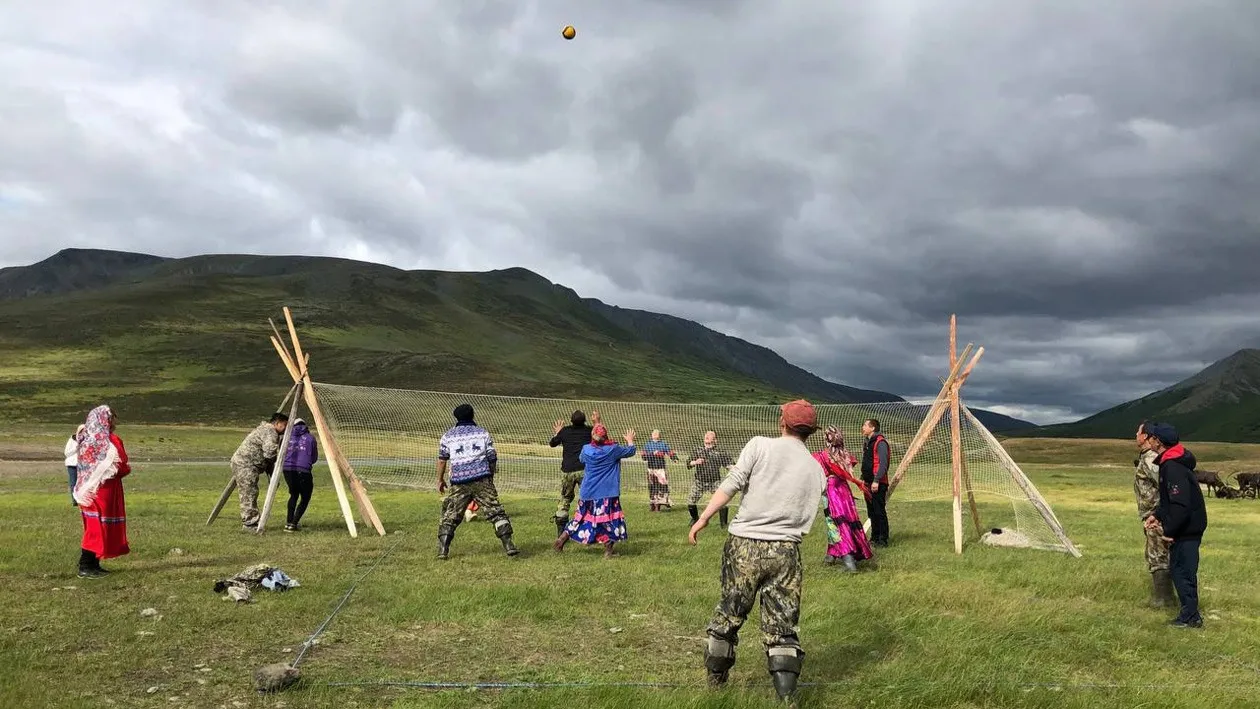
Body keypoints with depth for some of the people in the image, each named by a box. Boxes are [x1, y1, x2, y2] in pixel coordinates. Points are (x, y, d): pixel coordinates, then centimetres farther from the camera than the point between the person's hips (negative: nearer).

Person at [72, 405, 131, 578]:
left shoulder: (85, 440, 9)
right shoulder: (111, 441, -14)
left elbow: (81, 464, 17)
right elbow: (120, 466, -17)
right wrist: (128, 469, 4)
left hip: (88, 491, 8)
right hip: (104, 491, -8)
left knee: (93, 526, 14)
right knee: (99, 527, -3)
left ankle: (93, 565, 17)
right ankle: (86, 567, -2)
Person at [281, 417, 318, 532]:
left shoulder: (288, 437, 17)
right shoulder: (310, 438, 12)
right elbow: (314, 459, 16)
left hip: (288, 470, 3)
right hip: (303, 471, -3)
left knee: (294, 494, 25)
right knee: (305, 498, 13)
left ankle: (289, 522, 20)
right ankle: (293, 524, 2)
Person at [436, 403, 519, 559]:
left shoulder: (448, 435, 10)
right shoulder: (483, 433, 11)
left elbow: (442, 459, 10)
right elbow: (492, 458, 10)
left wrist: (440, 479, 22)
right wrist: (491, 477, 23)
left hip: (459, 483, 0)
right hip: (482, 480, 0)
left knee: (450, 516, 10)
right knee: (496, 511, 2)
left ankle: (442, 550, 6)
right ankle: (508, 545, -5)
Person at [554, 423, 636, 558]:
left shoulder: (586, 449, -2)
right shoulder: (613, 449, -9)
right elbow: (630, 451, 6)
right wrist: (630, 441, 26)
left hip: (588, 493, 3)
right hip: (608, 494, -3)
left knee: (582, 517, 16)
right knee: (608, 520, 4)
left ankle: (562, 538, 17)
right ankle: (608, 551, 5)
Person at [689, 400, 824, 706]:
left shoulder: (760, 445, -2)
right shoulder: (815, 468, 9)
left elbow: (732, 484, -11)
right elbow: (807, 518, 10)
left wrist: (704, 517, -9)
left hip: (744, 545, -1)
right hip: (786, 551, 2)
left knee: (729, 613, 14)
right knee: (783, 624, 7)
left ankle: (715, 680, 31)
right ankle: (787, 696, 1)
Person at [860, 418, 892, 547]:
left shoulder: (880, 442, -13)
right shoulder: (867, 443, 17)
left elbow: (883, 463, -20)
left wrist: (876, 481, -24)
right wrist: (863, 478, 17)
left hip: (878, 484, -9)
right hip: (868, 483, 9)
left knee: (880, 512, -5)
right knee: (871, 513, 14)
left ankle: (883, 540, 0)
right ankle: (874, 538, 22)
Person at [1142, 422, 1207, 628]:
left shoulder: (1173, 468, -23)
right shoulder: (1169, 462, 10)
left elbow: (1180, 505, -27)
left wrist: (1168, 530, -20)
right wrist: (1157, 515, 10)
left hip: (1186, 529, -10)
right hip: (1187, 527, 10)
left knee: (1182, 571, -2)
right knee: (1181, 569, 16)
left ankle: (1190, 617, 6)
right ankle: (1190, 614, 24)